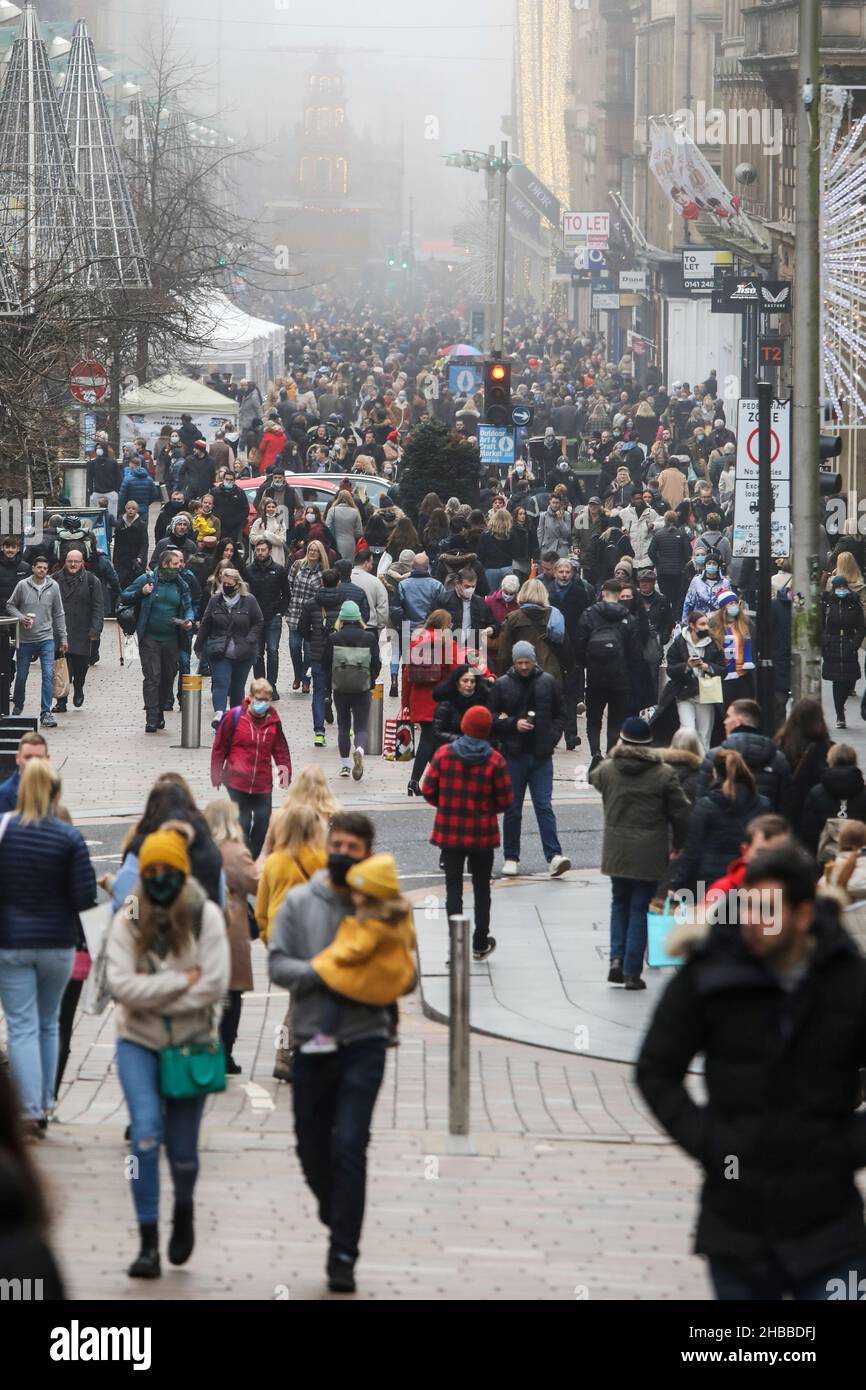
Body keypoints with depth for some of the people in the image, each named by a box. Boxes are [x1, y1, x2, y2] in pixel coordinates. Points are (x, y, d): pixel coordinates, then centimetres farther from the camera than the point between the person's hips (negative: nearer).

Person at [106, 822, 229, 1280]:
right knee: (146, 1133, -17)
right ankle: (148, 1244, -13)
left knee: (182, 1148, 6)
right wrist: (182, 981, -18)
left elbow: (215, 985, -15)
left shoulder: (206, 916, -7)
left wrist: (153, 993, -16)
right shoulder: (127, 922, -4)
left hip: (190, 1042, 0)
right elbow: (120, 985, -15)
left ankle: (183, 1208, 40)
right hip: (138, 1042, 0)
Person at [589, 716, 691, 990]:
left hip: (616, 851, 2)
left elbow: (593, 778, 22)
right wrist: (678, 843, 12)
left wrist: (614, 754, 29)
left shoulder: (607, 770, -3)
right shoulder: (664, 774, -8)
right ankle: (632, 972, 4)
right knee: (639, 909, 5)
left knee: (620, 904, 20)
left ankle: (617, 960, 5)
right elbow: (681, 813, -4)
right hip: (650, 852, -2)